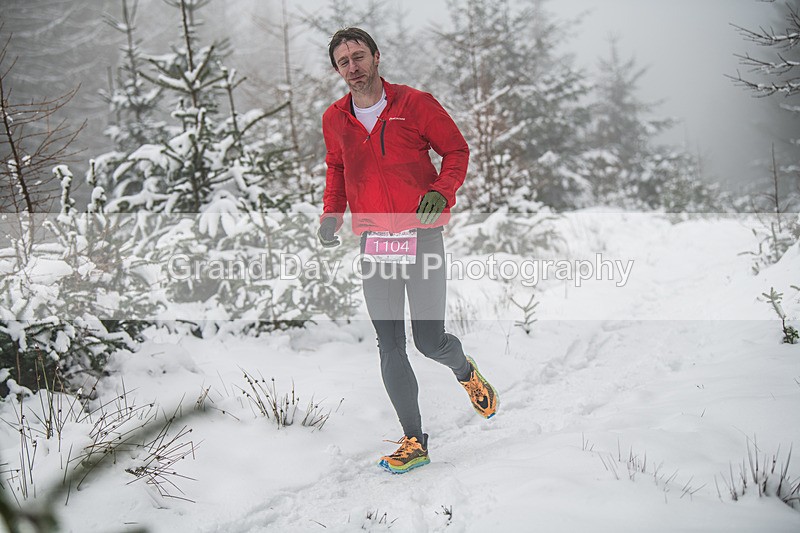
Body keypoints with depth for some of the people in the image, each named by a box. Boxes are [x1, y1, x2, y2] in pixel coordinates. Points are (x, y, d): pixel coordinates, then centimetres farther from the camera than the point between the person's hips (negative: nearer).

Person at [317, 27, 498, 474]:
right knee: (390, 347, 0)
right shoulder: (335, 119, 7)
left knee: (430, 343, -3)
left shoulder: (415, 104, -4)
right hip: (374, 242, 3)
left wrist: (442, 190, -14)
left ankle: (465, 370, 34)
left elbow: (457, 149, 3)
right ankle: (414, 442, 11)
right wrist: (331, 213, 8)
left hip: (422, 235, -3)